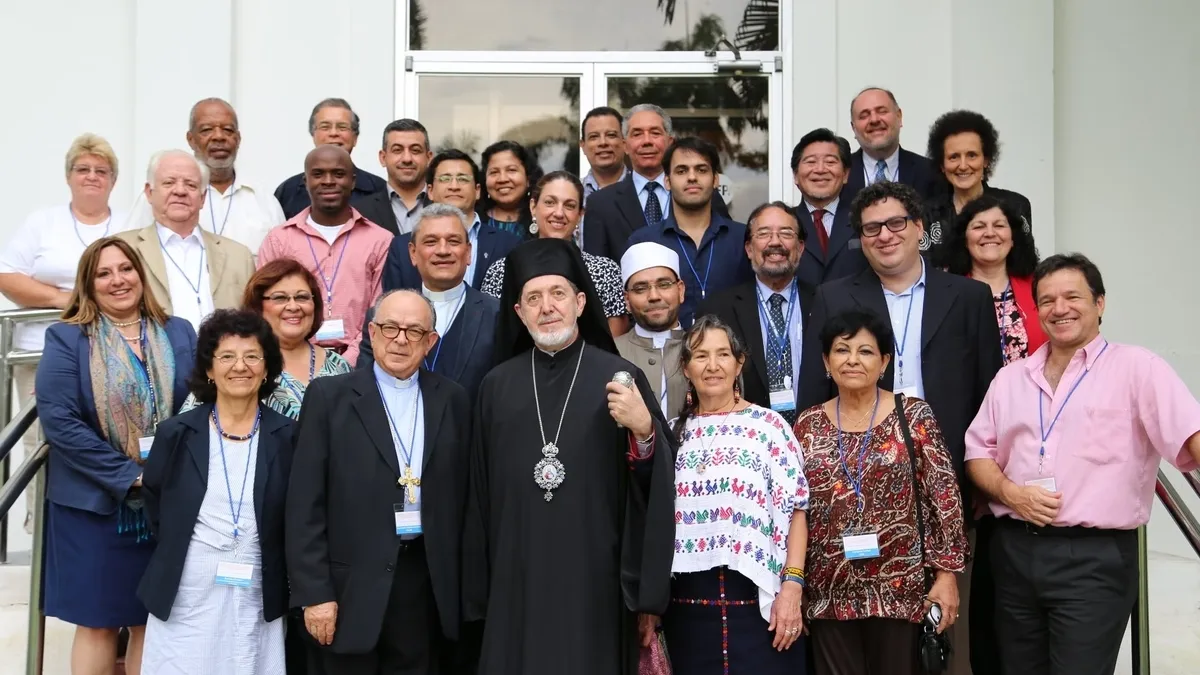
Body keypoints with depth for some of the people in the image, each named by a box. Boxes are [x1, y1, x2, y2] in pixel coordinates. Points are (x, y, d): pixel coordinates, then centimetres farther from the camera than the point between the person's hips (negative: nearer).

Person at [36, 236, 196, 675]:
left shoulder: (179, 334, 6)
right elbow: (59, 421, -12)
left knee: (151, 620, 10)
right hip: (94, 502, -2)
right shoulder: (66, 339, -3)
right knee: (97, 623, 6)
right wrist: (128, 477, -16)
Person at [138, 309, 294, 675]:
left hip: (256, 598, 0)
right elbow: (153, 500, 15)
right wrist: (176, 548, 7)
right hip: (184, 597, 0)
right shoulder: (177, 432, 0)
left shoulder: (288, 437, -2)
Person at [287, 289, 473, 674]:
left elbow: (461, 497, 8)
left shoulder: (453, 401, 7)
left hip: (426, 580, 3)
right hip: (352, 584, -2)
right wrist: (313, 592, -9)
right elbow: (305, 504, -4)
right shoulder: (330, 396, -2)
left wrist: (468, 583, 6)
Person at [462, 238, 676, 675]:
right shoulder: (497, 385, 6)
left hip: (595, 576, -2)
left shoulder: (620, 377, -2)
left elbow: (661, 475, -4)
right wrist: (479, 586, 8)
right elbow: (480, 490, 9)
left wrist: (644, 430, -24)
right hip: (518, 578, 2)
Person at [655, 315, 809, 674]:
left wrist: (792, 586, -12)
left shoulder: (768, 425, 0)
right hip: (687, 605, 3)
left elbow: (795, 509, -3)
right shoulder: (673, 433, 9)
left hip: (758, 600, -3)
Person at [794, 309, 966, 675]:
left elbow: (944, 497, -4)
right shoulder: (808, 425, 5)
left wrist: (946, 573, -8)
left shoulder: (914, 416, -2)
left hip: (899, 588, -2)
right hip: (830, 593, 2)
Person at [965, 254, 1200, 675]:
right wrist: (1010, 492, -5)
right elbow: (978, 450, 15)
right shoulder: (1010, 377, 14)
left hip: (1095, 558, -5)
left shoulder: (1136, 368, -2)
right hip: (1014, 553, 5)